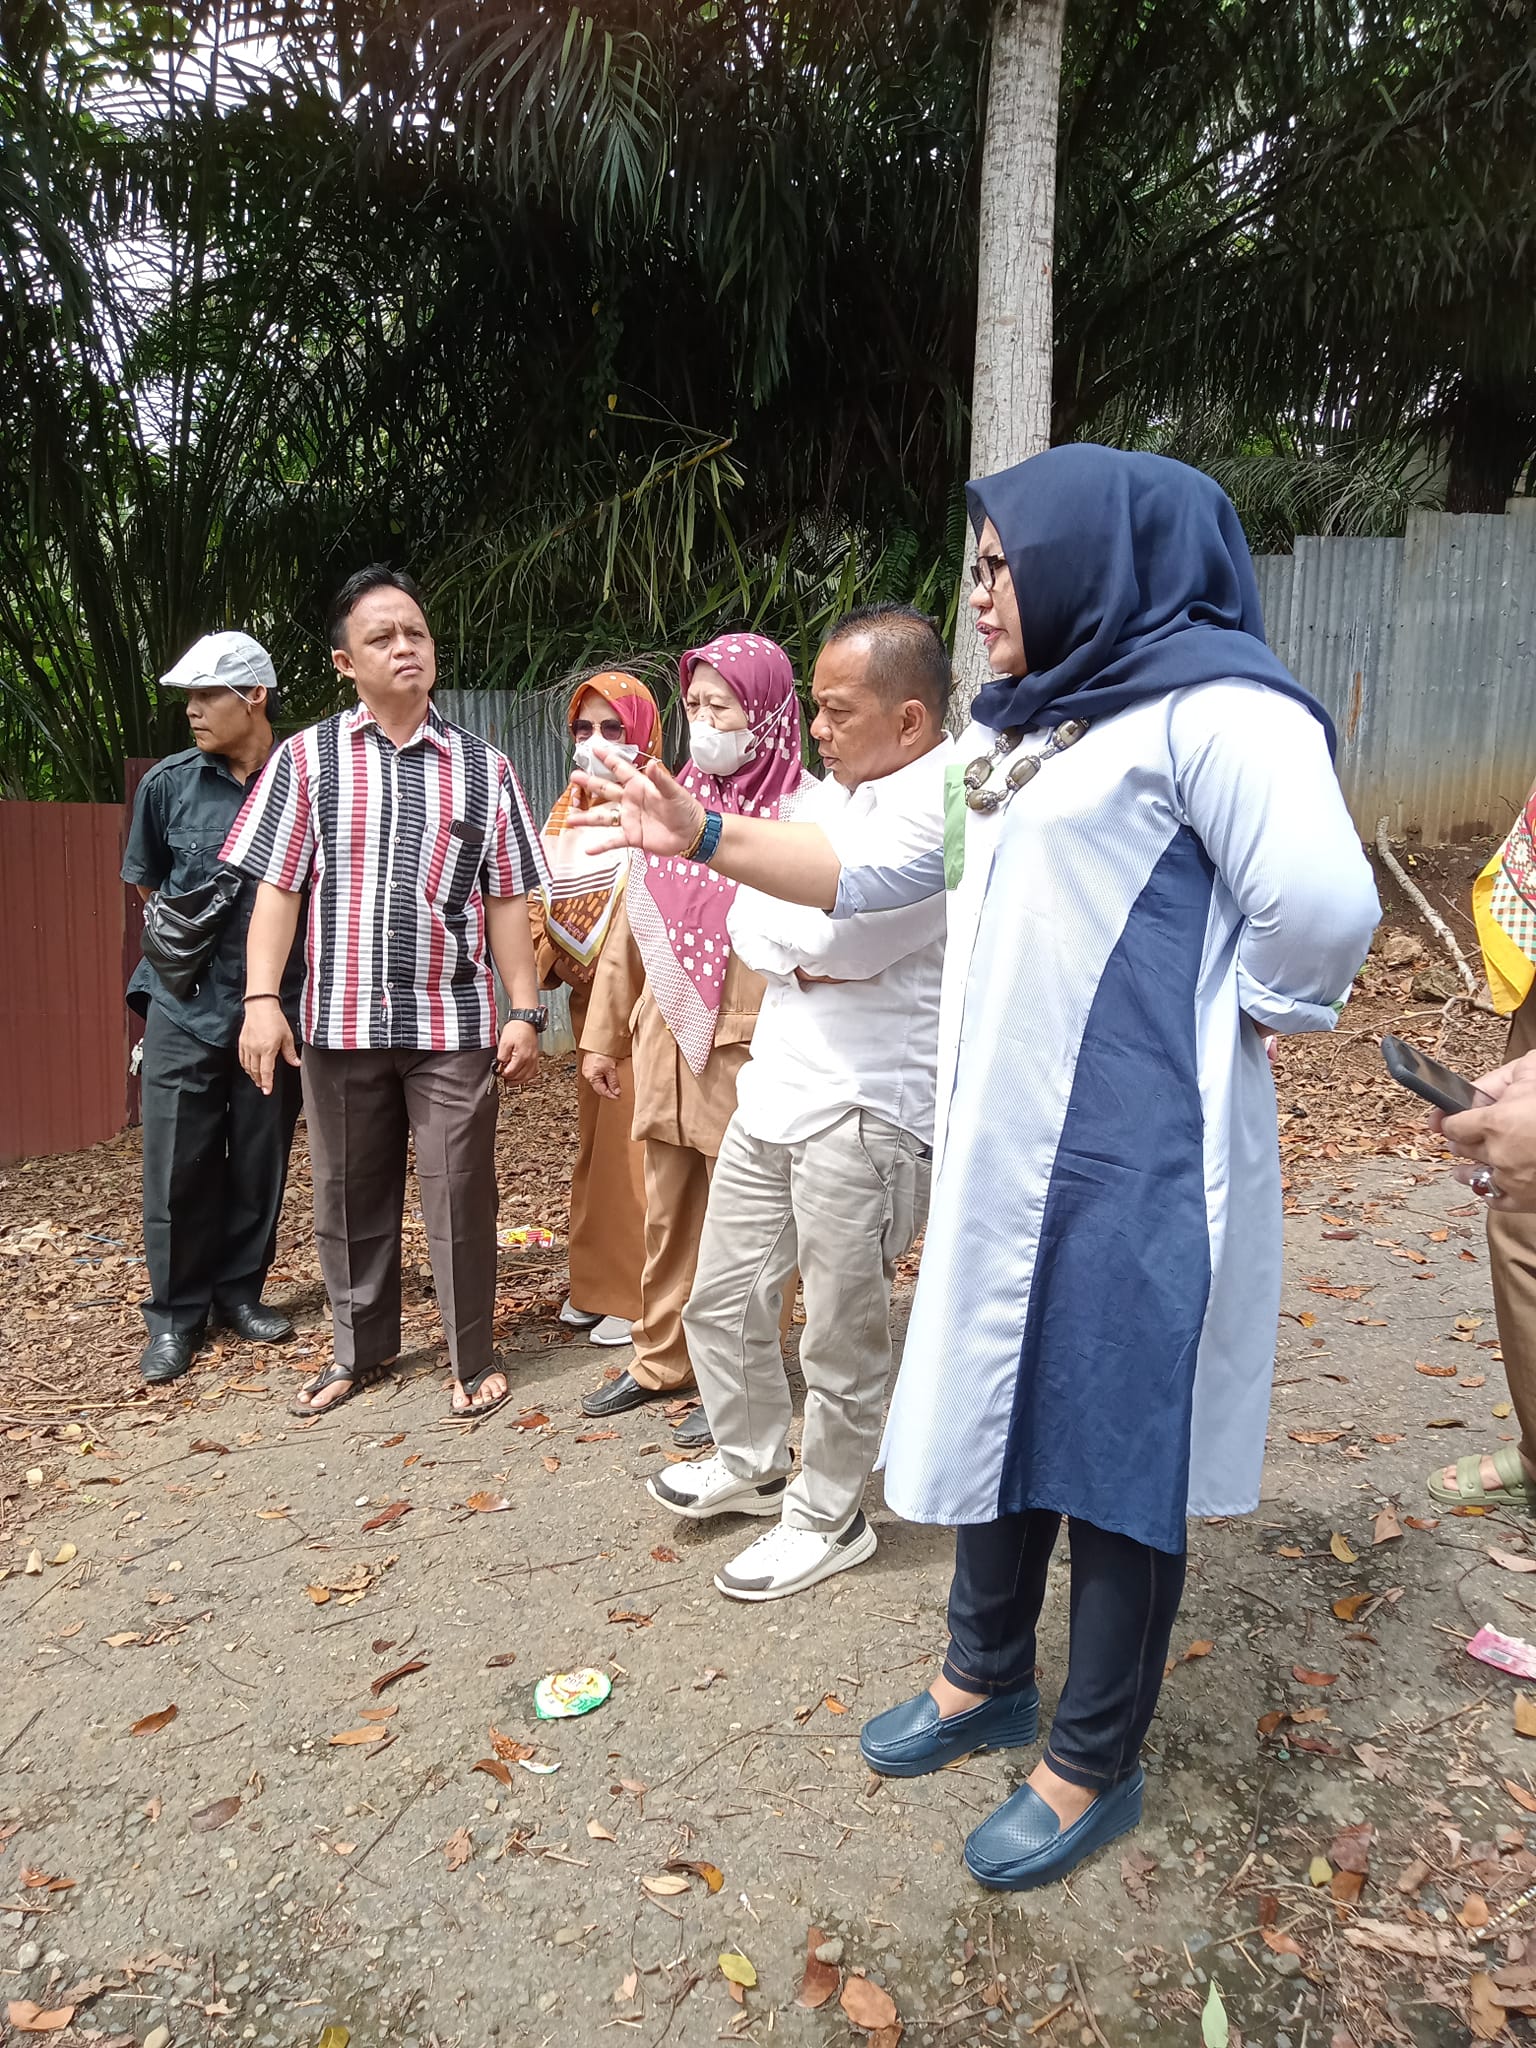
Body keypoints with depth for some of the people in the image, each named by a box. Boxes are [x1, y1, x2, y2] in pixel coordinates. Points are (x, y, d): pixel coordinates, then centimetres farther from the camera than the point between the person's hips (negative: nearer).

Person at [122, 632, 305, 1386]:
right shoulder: (168, 783, 0)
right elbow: (147, 882, 14)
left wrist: (276, 946, 0)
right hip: (186, 1005, 1)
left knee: (260, 1161, 9)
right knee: (177, 1165, 3)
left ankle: (240, 1292, 27)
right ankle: (175, 1313, 17)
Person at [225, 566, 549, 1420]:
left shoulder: (483, 767, 4)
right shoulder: (307, 757, 2)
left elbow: (506, 902, 4)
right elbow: (278, 888, 0)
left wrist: (526, 1012, 0)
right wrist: (262, 1001, -8)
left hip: (453, 1025, 0)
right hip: (340, 1023, 1)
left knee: (459, 1196, 4)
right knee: (350, 1194, 13)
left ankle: (474, 1358, 22)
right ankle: (361, 1347, 33)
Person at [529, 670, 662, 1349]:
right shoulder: (571, 810, 12)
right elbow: (546, 903, 12)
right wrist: (540, 975, 1)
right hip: (589, 1000, 8)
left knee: (633, 1145, -2)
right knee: (595, 1140, 16)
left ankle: (640, 1295, 11)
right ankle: (596, 1282, 29)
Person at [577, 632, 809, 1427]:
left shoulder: (798, 814, -9)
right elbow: (630, 927, 14)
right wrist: (604, 1033, 15)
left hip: (745, 1055, -6)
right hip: (664, 1048, 6)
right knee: (665, 1218, 17)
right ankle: (660, 1360, 33)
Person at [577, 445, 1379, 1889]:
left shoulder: (1208, 708, -14)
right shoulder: (1011, 733, 15)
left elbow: (1321, 908, -25)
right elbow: (875, 872, 18)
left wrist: (1241, 1027, -10)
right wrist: (703, 834, 13)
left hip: (1131, 1159, -8)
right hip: (1001, 1144, 9)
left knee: (1116, 1435, 6)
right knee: (996, 1399, 18)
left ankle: (1095, 1764, 28)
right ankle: (986, 1678, 41)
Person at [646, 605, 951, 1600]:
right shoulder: (834, 791, 13)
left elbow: (834, 933, -22)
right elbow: (746, 920, 12)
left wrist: (787, 933, -4)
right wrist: (808, 948, -5)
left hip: (864, 1114, -8)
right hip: (773, 1090, 9)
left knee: (842, 1338, 7)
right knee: (722, 1302, 18)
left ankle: (828, 1518, 29)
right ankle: (754, 1462, 41)